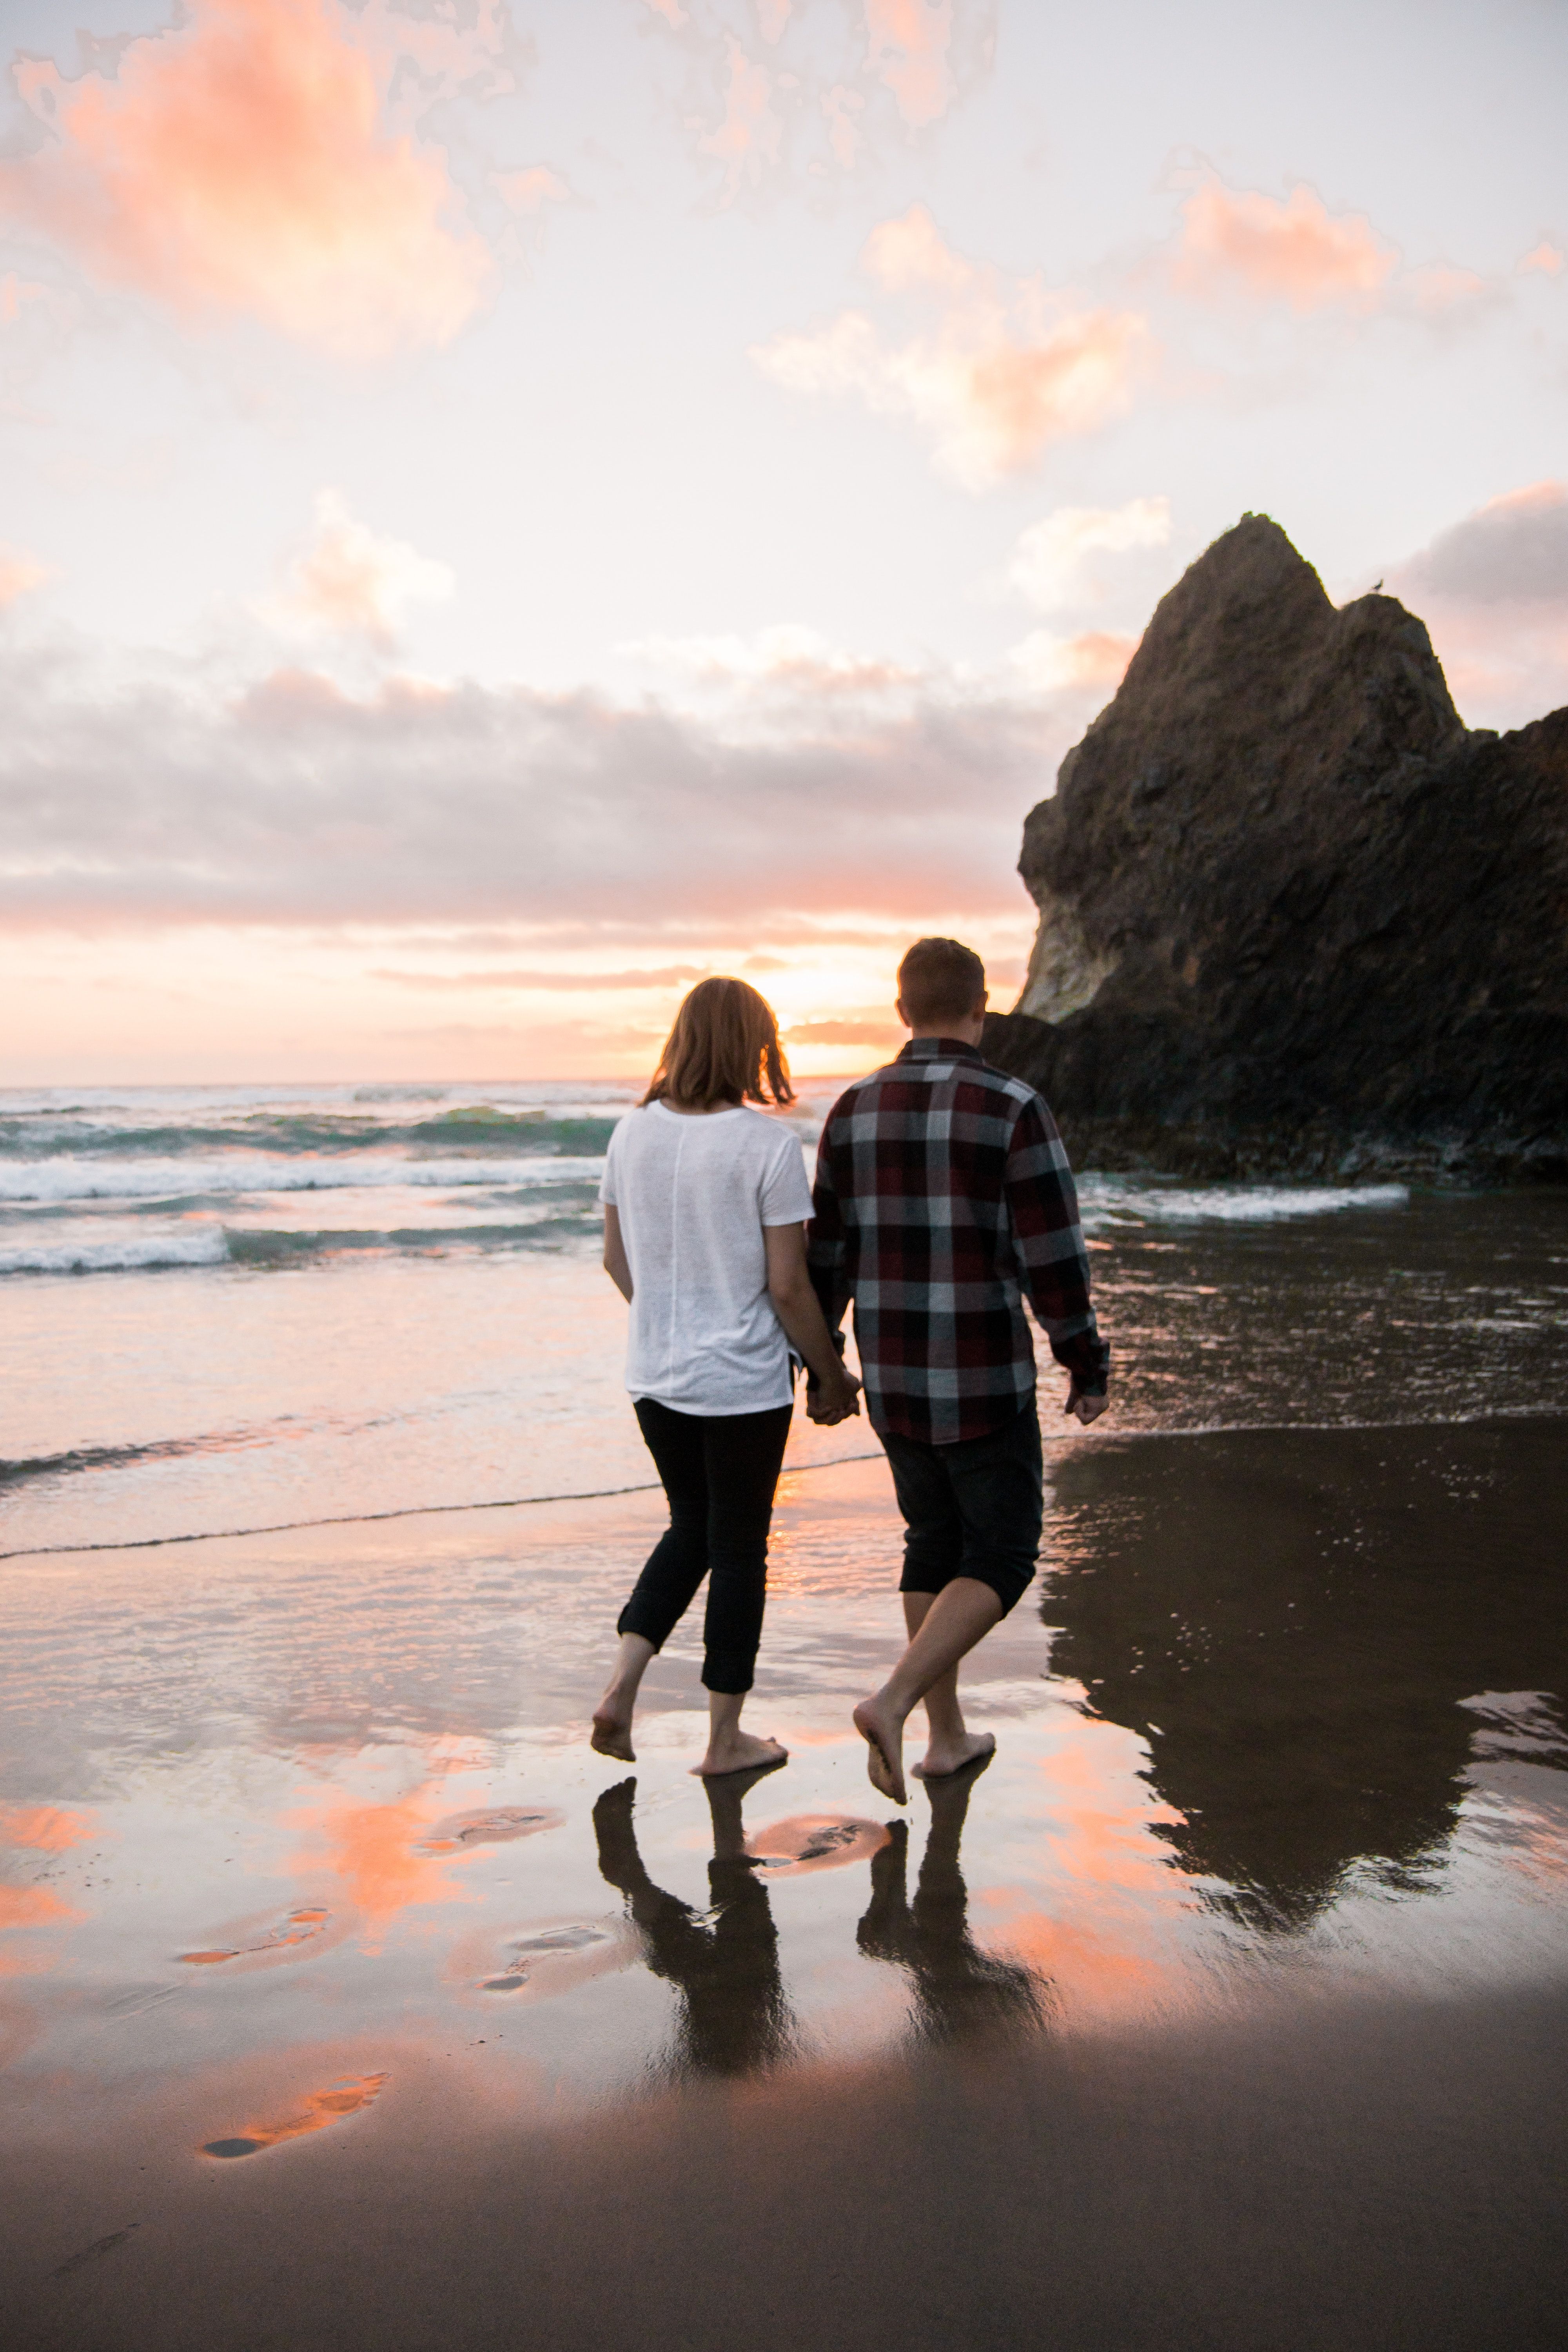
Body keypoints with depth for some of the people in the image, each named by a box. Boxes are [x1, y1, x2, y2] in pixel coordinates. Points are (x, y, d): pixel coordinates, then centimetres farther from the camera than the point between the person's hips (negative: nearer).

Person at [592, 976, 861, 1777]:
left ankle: (619, 1688, 12)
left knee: (691, 1529, 23)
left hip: (655, 1375, 5)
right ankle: (724, 1739, 23)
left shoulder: (632, 1133, 0)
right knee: (738, 1547, 10)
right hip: (744, 1382, -5)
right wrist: (832, 1375, -1)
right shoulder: (768, 1144, -16)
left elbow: (617, 1260, 8)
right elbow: (787, 1285, -15)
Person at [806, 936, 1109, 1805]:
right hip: (982, 1382, -5)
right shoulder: (1013, 1109, -14)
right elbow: (1053, 1259, -15)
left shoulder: (854, 1111, 1)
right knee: (1001, 1561, 8)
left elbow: (828, 1256, 4)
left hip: (893, 1377, 5)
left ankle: (947, 1735, 27)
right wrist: (1089, 1370, -3)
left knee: (936, 1543, 21)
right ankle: (893, 1704, -9)